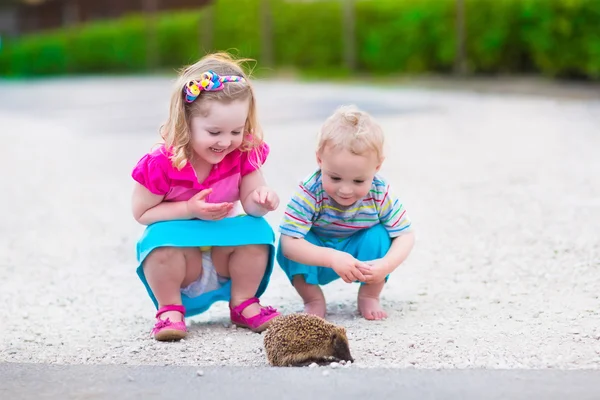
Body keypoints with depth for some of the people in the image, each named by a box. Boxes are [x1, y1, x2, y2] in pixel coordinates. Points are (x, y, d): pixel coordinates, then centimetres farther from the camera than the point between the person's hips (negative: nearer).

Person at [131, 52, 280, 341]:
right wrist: (190, 209, -27)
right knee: (162, 238, -35)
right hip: (181, 242, -3)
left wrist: (262, 199, -35)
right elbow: (141, 213, -15)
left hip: (224, 247, 3)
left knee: (256, 230, -24)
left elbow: (250, 204, -10)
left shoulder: (244, 154, -13)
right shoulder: (162, 164, -24)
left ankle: (243, 304, -3)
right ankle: (170, 310, -12)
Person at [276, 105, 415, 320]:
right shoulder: (309, 193, -35)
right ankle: (313, 300, -6)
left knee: (378, 236, -26)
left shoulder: (380, 194, -26)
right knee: (290, 249, -30)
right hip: (317, 262, -2)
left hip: (359, 252, 2)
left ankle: (369, 297, -1)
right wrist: (332, 258, -53)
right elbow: (289, 244, -40)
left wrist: (385, 265, -39)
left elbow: (405, 235, -18)